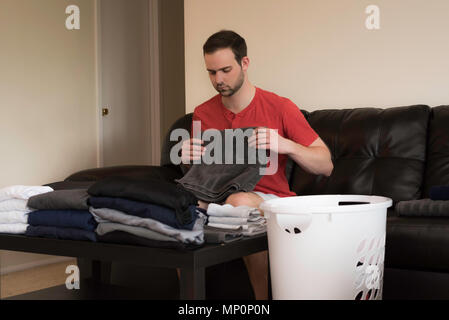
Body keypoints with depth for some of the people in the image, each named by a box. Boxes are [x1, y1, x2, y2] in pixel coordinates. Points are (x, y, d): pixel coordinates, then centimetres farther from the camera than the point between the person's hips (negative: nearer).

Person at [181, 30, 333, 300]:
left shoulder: (280, 108, -3)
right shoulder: (203, 114, 9)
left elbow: (326, 165, -3)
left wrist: (285, 145, -21)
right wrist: (193, 159, -6)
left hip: (271, 198, -3)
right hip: (220, 196, 3)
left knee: (240, 202, -38)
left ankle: (263, 298, -17)